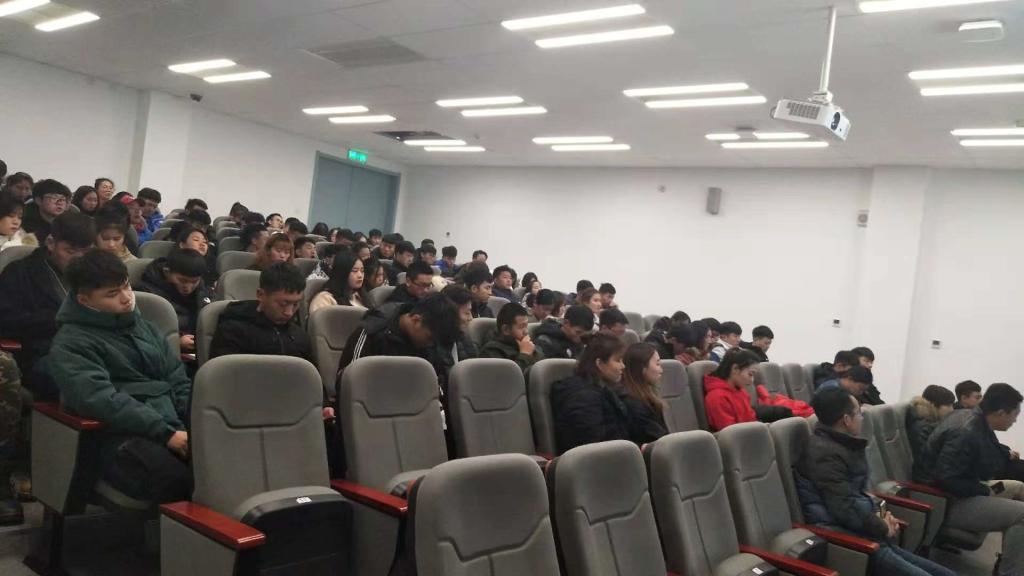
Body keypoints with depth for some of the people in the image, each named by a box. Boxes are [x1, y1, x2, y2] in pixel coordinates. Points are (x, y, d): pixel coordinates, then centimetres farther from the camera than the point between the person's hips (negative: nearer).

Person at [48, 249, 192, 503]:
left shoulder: (143, 325, 22)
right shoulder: (71, 343, 2)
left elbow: (179, 381, 19)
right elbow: (101, 400, -14)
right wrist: (165, 432, -22)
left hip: (176, 425, 6)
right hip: (124, 437, -5)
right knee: (180, 481, -38)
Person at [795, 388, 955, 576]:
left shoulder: (844, 445, 14)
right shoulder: (825, 454, -18)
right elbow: (845, 510, -23)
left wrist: (879, 513, 6)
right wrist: (883, 527, -8)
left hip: (866, 534, 10)